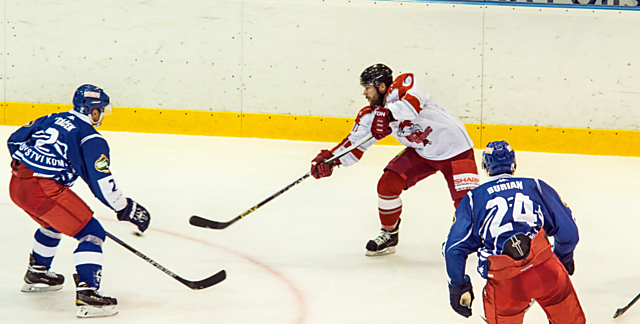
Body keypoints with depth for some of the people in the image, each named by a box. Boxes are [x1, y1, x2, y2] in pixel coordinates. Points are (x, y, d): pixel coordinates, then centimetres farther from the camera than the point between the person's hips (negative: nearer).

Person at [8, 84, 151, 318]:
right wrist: (126, 209, -1)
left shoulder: (51, 119, 18)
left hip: (16, 184, 9)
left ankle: (36, 275, 52)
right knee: (91, 233, -4)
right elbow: (101, 183, -11)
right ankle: (87, 294, -19)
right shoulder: (91, 139, -5)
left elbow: (15, 140, 25)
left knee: (53, 223, 36)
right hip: (44, 191, -9)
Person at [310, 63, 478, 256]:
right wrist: (331, 158, -11)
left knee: (465, 199, -17)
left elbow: (412, 102, -45)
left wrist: (388, 115, -58)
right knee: (387, 184, -3)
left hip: (454, 147, -7)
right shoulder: (372, 116, -2)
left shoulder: (400, 86, -23)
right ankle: (388, 235, 15)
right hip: (420, 152, 7)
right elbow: (355, 143, 2)